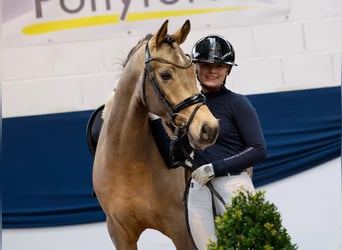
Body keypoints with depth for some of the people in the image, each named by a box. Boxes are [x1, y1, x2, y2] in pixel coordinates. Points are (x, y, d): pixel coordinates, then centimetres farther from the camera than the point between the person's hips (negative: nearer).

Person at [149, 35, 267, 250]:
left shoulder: (237, 103, -1)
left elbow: (259, 150, -9)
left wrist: (215, 167, -15)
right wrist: (155, 120, 4)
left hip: (233, 186, -5)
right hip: (198, 191, 5)